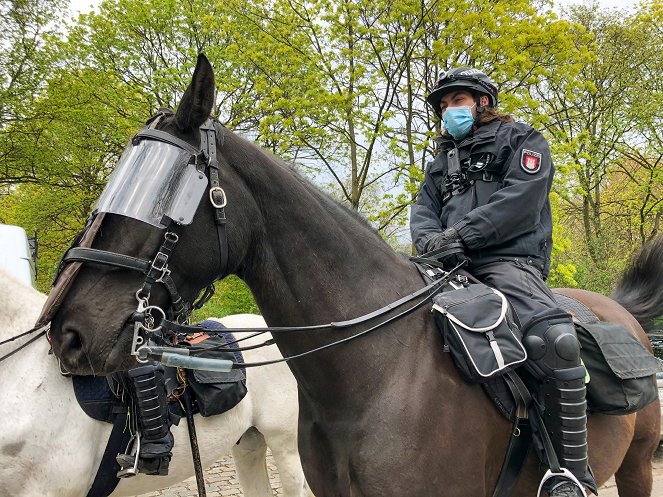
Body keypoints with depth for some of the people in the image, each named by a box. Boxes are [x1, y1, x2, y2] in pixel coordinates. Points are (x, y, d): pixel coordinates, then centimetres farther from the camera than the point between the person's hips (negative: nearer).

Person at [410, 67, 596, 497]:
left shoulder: (522, 141, 12)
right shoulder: (442, 163, 31)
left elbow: (519, 200, -6)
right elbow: (423, 212, 17)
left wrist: (462, 235, -18)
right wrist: (432, 240, -9)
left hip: (509, 260, -6)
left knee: (553, 338, -34)